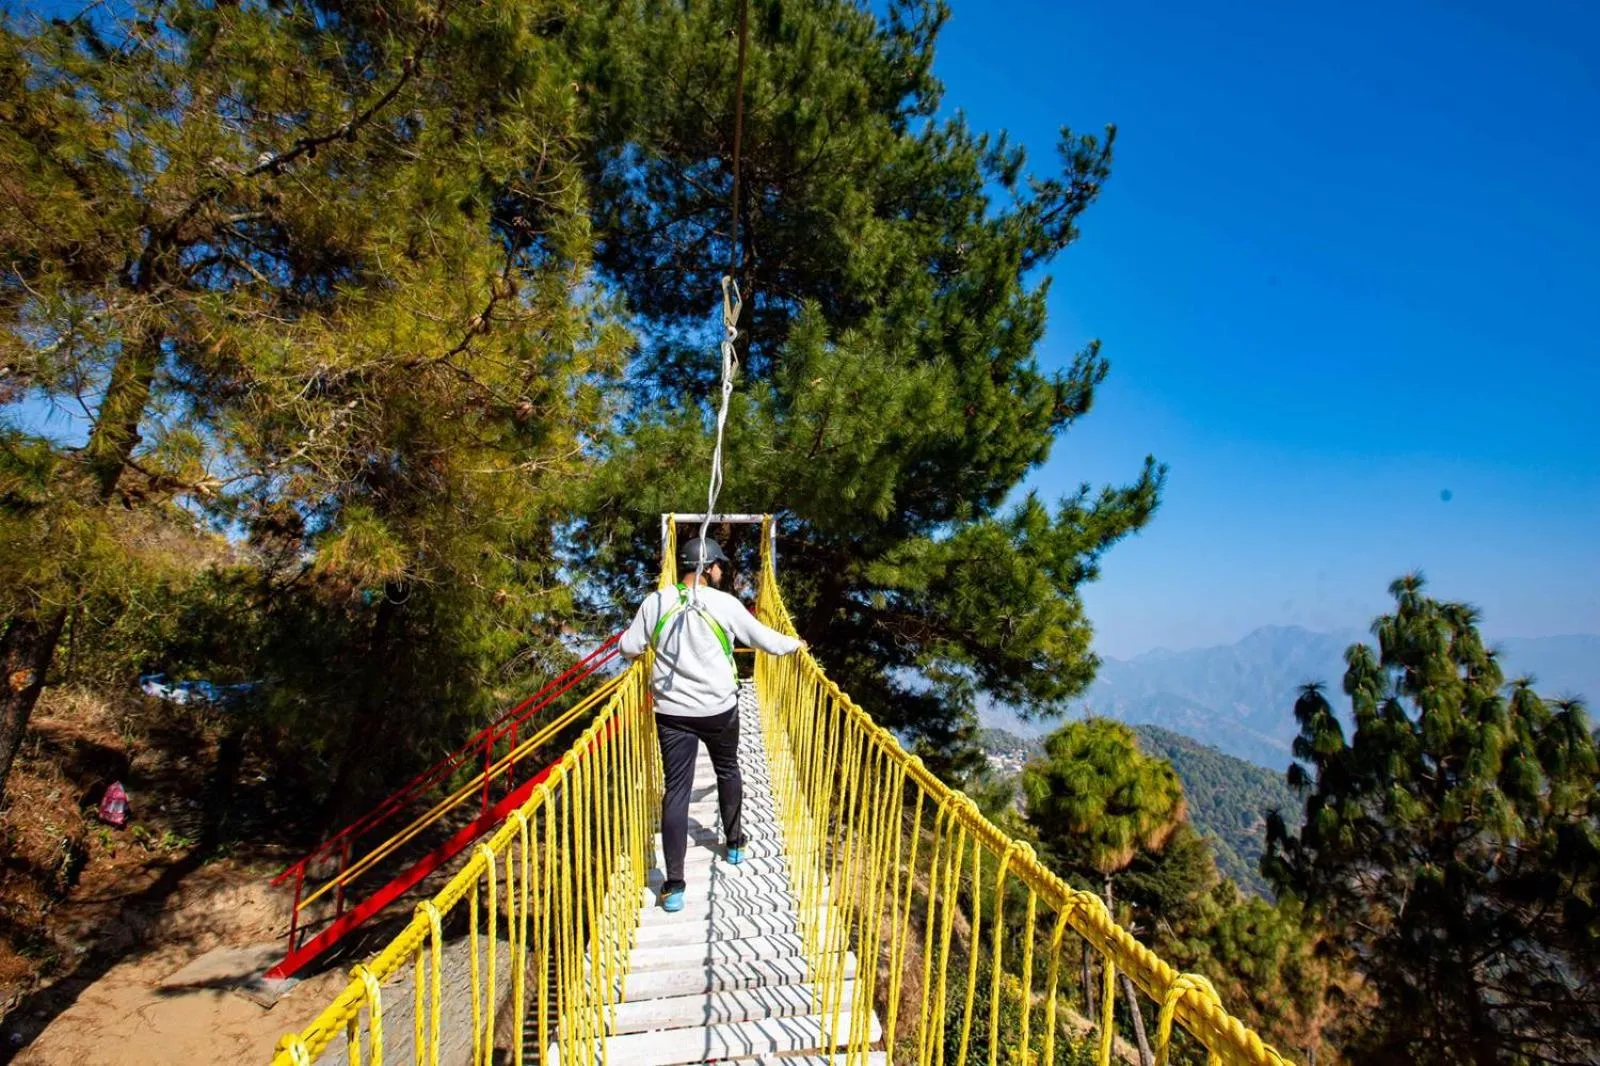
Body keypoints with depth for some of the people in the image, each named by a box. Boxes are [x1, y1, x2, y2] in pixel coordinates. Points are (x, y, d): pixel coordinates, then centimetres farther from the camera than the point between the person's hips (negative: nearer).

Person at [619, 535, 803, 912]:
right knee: (728, 771, 24)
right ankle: (735, 844, 41)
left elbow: (629, 648, 0)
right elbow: (765, 640, 0)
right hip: (720, 709, -1)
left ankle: (673, 885, -1)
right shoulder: (724, 603, -9)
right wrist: (795, 644, 20)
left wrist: (647, 650, 23)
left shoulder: (657, 602, -5)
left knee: (676, 790, 2)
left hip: (672, 711, 1)